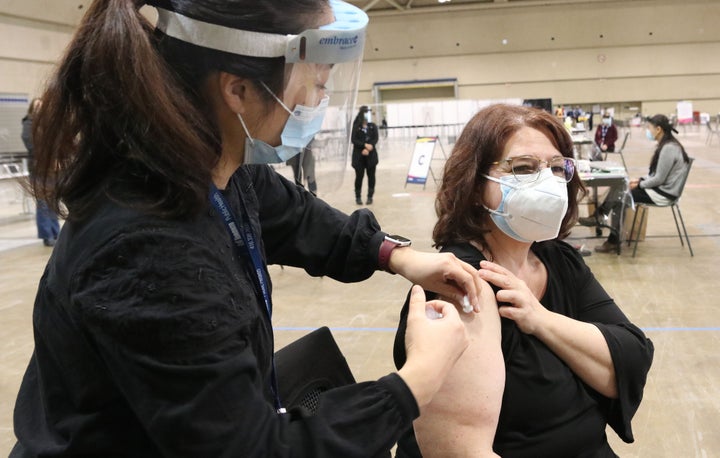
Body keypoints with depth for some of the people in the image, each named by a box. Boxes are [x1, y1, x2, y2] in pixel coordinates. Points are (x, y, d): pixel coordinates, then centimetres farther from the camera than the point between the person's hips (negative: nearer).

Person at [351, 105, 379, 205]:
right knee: (359, 175, 0)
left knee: (371, 175, 4)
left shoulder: (373, 126, 5)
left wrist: (369, 148, -15)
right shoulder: (356, 127, -2)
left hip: (371, 155, 2)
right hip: (358, 155, -2)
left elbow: (375, 139, -1)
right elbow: (354, 140, -8)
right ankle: (358, 197, 12)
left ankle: (370, 196, 14)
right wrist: (365, 145, -19)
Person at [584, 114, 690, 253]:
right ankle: (599, 217, 0)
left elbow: (659, 179, -22)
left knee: (619, 197, -12)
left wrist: (639, 185, -9)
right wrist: (640, 180, 6)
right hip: (660, 187, 10)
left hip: (664, 194, -10)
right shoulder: (666, 145, 9)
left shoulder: (668, 149, -22)